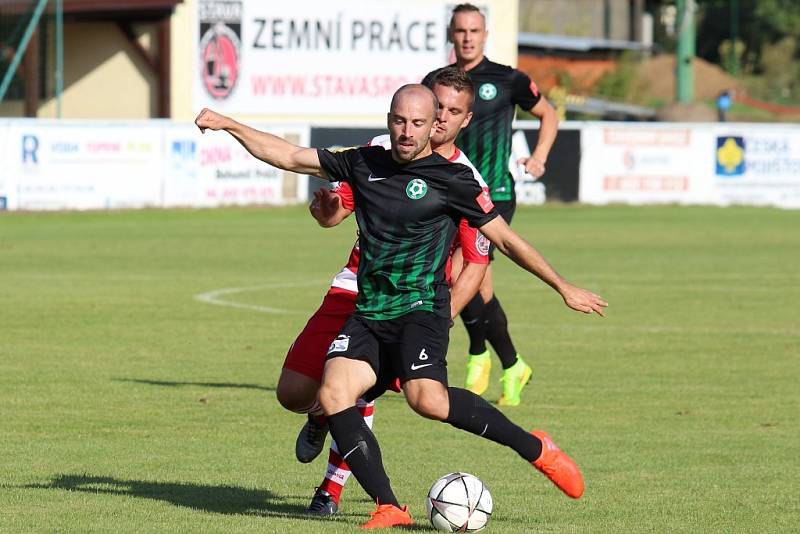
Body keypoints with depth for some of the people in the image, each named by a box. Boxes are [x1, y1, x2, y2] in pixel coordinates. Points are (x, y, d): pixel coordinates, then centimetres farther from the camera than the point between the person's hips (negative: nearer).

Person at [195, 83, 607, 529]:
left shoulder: (451, 179, -2)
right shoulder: (364, 164, 12)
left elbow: (506, 241, 3)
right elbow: (289, 157, 18)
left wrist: (563, 287, 4)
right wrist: (229, 125, 12)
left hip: (421, 308, -5)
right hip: (369, 314, 5)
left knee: (427, 400, -31)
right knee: (333, 393, -19)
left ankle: (534, 447, -13)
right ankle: (388, 508, -18)